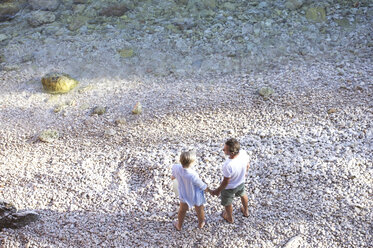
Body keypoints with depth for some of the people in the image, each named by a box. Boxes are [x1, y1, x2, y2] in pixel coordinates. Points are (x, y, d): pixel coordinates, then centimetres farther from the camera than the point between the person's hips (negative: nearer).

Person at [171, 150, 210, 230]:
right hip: (196, 196, -3)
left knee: (182, 210, 31)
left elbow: (173, 175, -4)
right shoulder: (193, 176, -43)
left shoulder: (176, 168, -30)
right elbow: (202, 186, -25)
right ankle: (201, 223, 56)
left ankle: (179, 226, 54)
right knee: (199, 210, 29)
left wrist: (173, 177, 22)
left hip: (184, 195, 4)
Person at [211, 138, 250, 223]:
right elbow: (247, 165, -6)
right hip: (241, 182, 5)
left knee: (227, 203, 27)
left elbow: (226, 182, -27)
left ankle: (230, 218, 55)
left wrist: (218, 190, -9)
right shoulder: (244, 153, -29)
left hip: (229, 188, -5)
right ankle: (246, 211, 63)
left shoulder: (228, 166, -45)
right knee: (242, 195, 37)